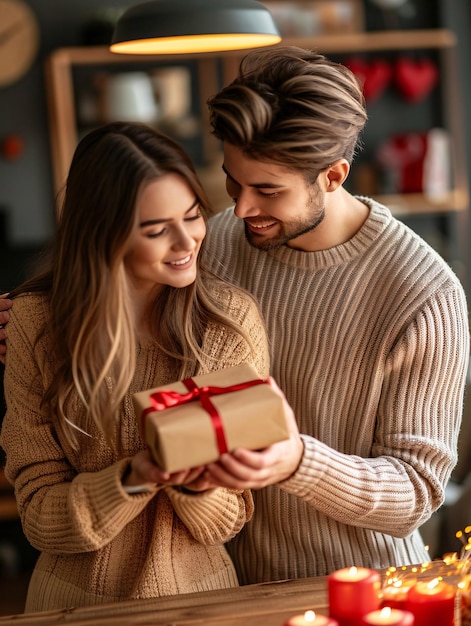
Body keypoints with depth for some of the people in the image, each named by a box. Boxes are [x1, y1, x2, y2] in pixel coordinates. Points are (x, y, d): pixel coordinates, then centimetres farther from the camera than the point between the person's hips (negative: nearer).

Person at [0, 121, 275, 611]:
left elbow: (228, 521, -7)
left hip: (201, 591, 0)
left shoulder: (233, 321, -12)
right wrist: (133, 479, -26)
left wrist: (199, 486, -26)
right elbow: (40, 518, -11)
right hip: (76, 598, 0)